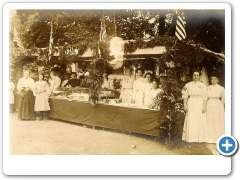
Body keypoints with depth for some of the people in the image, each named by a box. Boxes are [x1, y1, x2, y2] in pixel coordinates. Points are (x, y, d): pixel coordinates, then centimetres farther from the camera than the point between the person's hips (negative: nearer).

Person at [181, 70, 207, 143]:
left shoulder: (203, 85, 3)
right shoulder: (188, 85, 5)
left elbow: (204, 97, -1)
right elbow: (185, 96, 2)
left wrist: (204, 106, -9)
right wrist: (185, 105, -6)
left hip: (200, 104, 0)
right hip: (191, 104, 0)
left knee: (200, 121, 1)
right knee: (190, 121, -1)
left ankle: (200, 138, 9)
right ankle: (190, 138, 6)